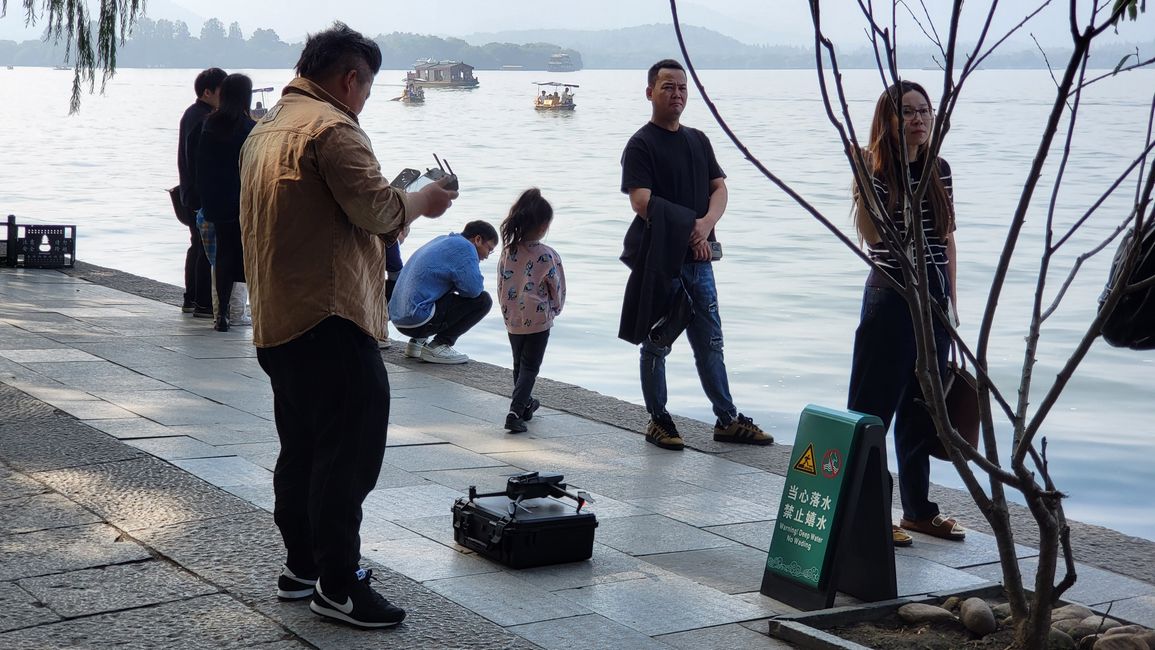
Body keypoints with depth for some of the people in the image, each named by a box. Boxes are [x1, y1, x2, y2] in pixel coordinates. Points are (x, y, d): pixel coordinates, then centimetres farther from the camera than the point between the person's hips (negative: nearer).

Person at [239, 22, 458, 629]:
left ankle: (300, 564, 27)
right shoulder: (332, 128, -14)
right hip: (329, 318, -10)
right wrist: (424, 200, 0)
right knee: (349, 452, -6)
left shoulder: (265, 129, 18)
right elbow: (378, 208, -19)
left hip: (275, 321, 10)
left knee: (301, 448, 18)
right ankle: (337, 583, -3)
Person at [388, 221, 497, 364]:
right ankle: (437, 346, -5)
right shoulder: (464, 247, -8)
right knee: (483, 300, -6)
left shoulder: (441, 240, 20)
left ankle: (418, 341, 16)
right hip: (419, 319, -9)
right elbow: (474, 289, -17)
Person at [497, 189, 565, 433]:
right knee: (530, 368, 2)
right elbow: (557, 288, -6)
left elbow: (501, 283, 5)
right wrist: (555, 308, 14)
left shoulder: (508, 250, -3)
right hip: (538, 320, -5)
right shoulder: (547, 256, -16)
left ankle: (525, 404, 40)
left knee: (519, 365, 23)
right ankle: (515, 413, -12)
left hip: (512, 319, 5)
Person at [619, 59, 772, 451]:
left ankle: (727, 420, 16)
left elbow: (720, 189, 9)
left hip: (698, 258, 6)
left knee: (710, 342, 10)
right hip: (659, 259, -6)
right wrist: (688, 232, -16)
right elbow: (642, 202, -16)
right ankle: (658, 421, 14)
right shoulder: (641, 145, -6)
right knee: (656, 345, 4)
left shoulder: (698, 140, 15)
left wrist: (706, 224, -12)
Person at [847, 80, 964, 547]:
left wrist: (951, 302, 13)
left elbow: (946, 238, 14)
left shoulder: (939, 170, 8)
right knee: (874, 408, -2)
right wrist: (861, 176, -27)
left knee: (922, 408, 14)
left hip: (933, 296, 7)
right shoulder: (877, 169, -9)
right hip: (891, 295, -6)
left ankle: (918, 509, 24)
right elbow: (871, 235, -22)